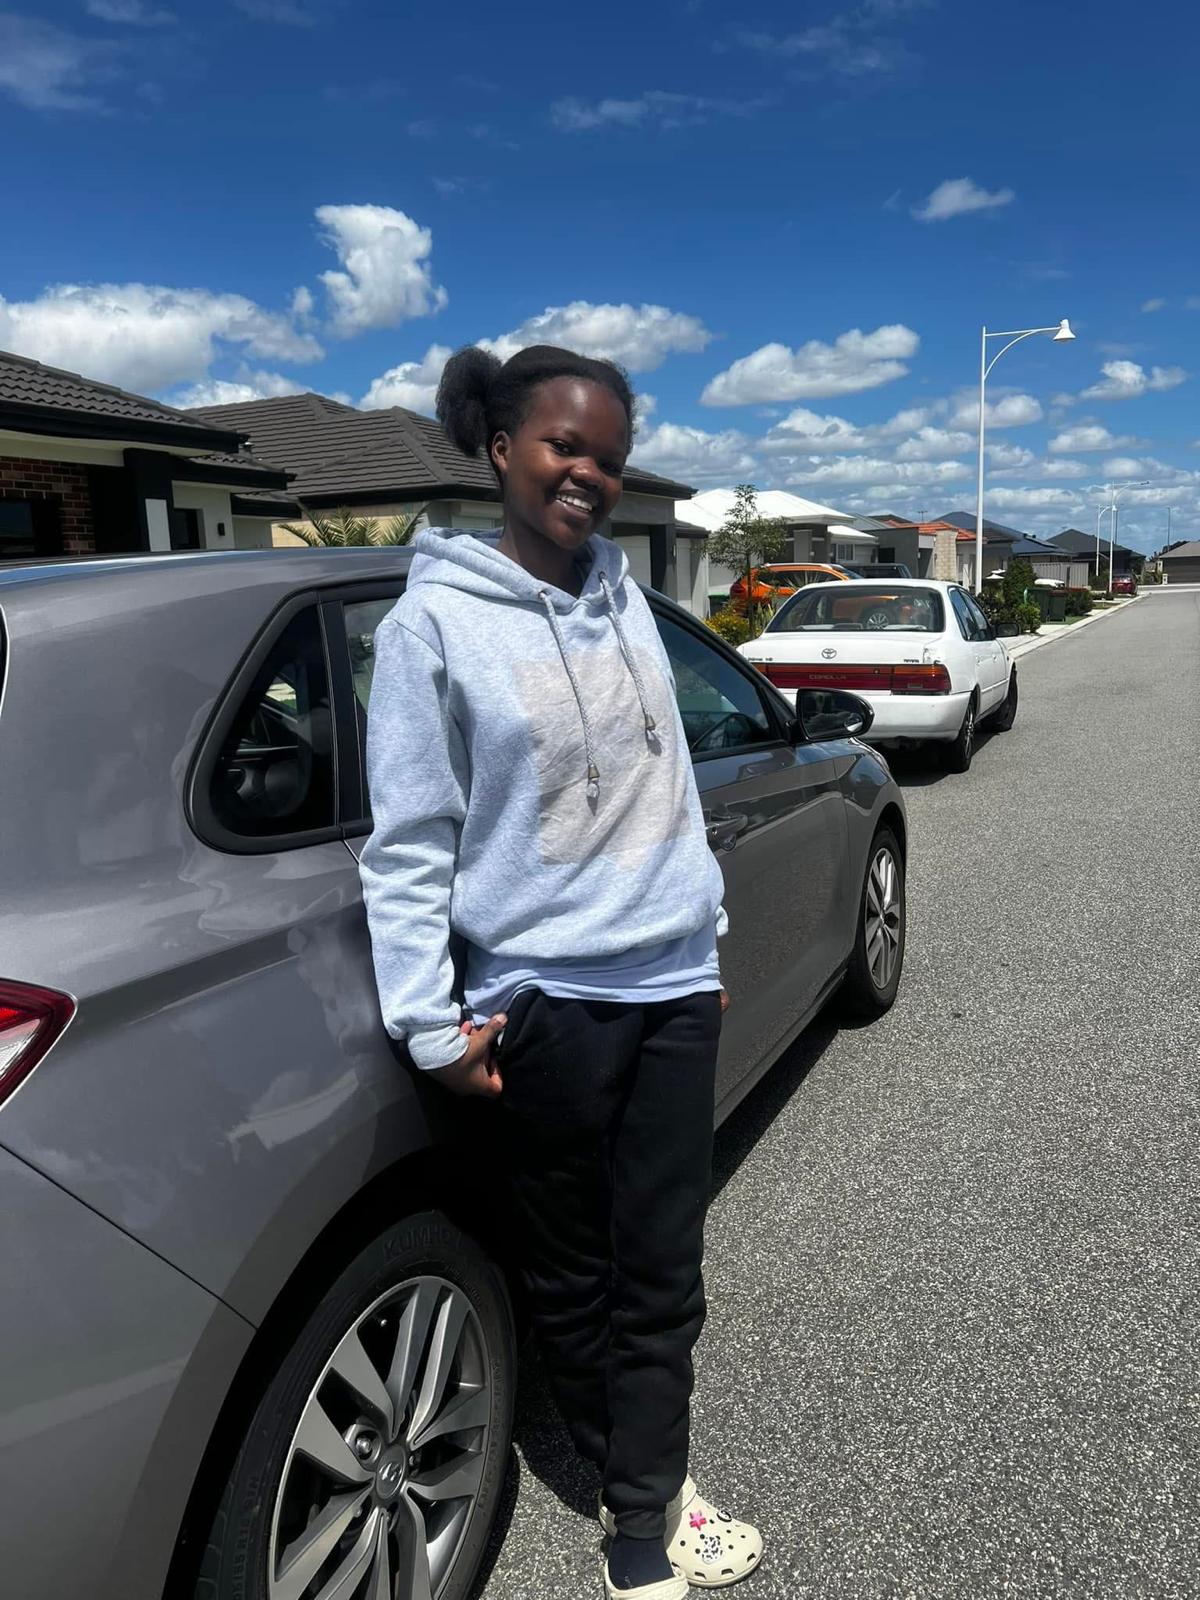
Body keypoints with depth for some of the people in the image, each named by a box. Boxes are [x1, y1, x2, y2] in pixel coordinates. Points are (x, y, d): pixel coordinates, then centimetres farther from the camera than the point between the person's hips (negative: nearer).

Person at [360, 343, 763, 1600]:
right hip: (544, 1003, -4)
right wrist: (429, 1021, -12)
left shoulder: (625, 594, 7)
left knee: (662, 1270, 11)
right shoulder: (433, 622, -8)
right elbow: (409, 843, -9)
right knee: (571, 1276, 14)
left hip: (675, 987, 5)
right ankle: (633, 1487, 38)